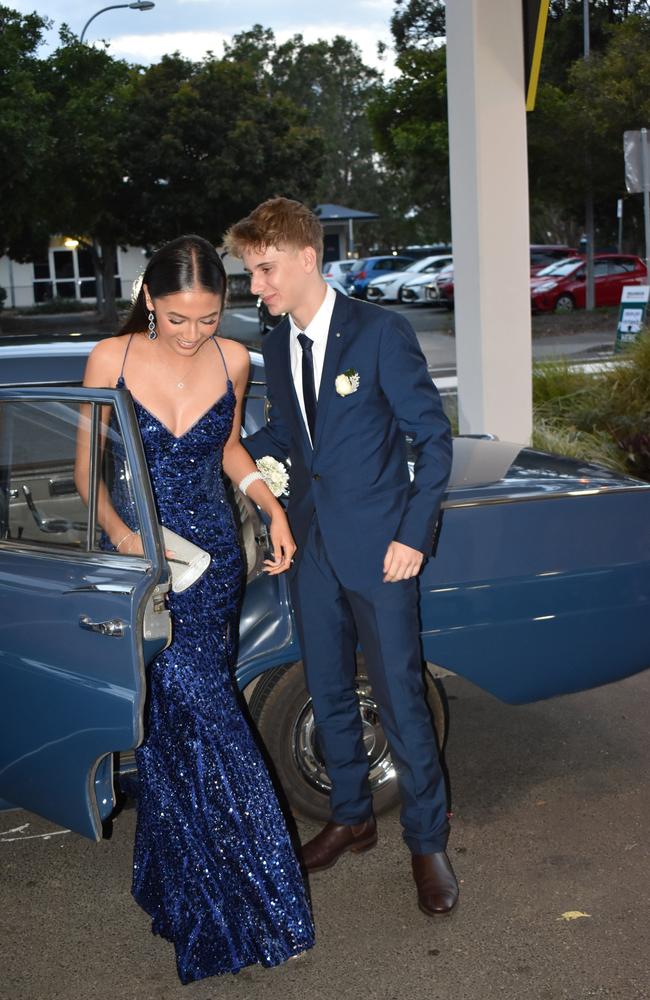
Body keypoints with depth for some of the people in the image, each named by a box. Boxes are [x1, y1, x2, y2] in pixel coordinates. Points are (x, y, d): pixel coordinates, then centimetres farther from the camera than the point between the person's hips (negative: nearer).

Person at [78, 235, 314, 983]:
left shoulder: (232, 361, -1)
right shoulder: (110, 360, -10)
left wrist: (273, 508, 1)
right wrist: (118, 531, -21)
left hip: (212, 560, 3)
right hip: (137, 560, -2)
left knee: (179, 720, 10)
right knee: (198, 718, -8)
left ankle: (176, 883, 30)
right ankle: (236, 903, 6)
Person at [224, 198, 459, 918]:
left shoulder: (379, 332, -11)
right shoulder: (276, 348, 8)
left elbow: (433, 436, -9)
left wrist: (414, 534, -14)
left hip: (378, 546, -6)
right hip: (310, 544, 6)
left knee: (399, 700, -1)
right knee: (328, 694, 16)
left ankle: (427, 842, 16)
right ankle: (350, 818, 34)